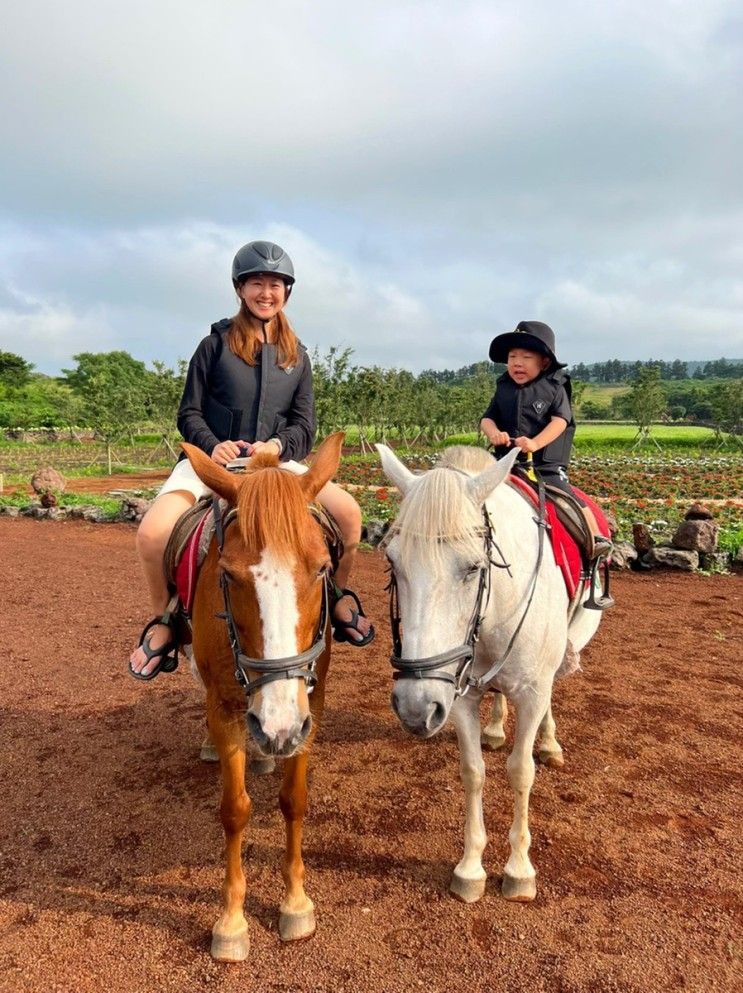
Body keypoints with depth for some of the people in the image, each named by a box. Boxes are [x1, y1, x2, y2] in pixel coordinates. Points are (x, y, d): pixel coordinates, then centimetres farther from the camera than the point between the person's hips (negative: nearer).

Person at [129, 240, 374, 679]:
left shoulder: (297, 356, 12)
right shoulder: (216, 344, 3)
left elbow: (305, 426, 7)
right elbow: (189, 414, 2)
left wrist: (278, 445, -15)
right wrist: (214, 446, -18)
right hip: (210, 459, -2)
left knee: (349, 511, -20)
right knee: (152, 533, -27)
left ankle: (340, 595, 7)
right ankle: (165, 618, 1)